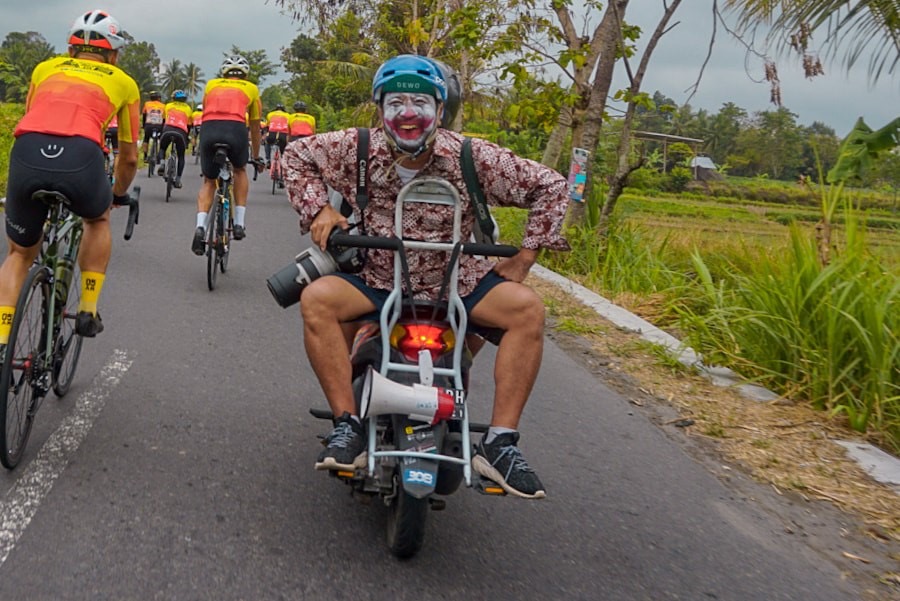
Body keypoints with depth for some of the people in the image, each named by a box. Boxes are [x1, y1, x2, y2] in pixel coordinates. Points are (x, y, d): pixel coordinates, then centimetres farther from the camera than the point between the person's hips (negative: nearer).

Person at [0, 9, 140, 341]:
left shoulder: (46, 68, 32)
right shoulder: (123, 82, 27)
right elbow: (129, 157, 32)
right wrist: (120, 193, 51)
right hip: (81, 158, -1)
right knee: (98, 219, 34)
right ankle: (88, 312, 28)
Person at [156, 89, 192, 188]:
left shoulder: (168, 106, 26)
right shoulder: (188, 109, 25)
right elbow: (189, 126, 27)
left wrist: (160, 134, 43)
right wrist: (186, 139, 38)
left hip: (167, 130, 0)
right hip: (181, 133, 0)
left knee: (162, 149, 26)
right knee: (181, 157, 16)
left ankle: (161, 164, -4)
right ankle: (178, 179, 6)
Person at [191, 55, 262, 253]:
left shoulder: (212, 84, 31)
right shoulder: (251, 88, 28)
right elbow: (255, 127, 35)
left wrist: (209, 139, 52)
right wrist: (256, 157, 47)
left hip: (209, 128, 1)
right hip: (235, 129, -1)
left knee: (209, 181, 19)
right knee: (240, 171, 29)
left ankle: (200, 226, -3)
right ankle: (239, 224, 20)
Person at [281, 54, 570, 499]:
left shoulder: (471, 158, -11)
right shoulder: (357, 149, -7)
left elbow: (550, 186, -3)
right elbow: (297, 154, 10)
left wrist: (525, 256, -7)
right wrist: (319, 209, -6)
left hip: (455, 280, 0)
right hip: (375, 277, 0)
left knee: (527, 308, -24)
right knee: (316, 300, -28)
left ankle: (499, 443, -21)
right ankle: (347, 425, -21)